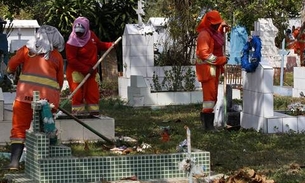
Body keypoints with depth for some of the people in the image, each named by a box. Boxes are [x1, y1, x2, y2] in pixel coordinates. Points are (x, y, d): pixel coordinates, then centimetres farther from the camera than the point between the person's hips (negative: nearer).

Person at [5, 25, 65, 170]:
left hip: (26, 92, -2)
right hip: (49, 96, 2)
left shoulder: (28, 49, 12)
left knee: (19, 127, 0)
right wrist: (56, 94, 33)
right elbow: (60, 80, 18)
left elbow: (12, 64, 9)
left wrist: (10, 71, 31)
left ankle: (14, 161, -11)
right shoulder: (57, 56, 17)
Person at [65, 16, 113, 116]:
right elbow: (71, 60, -20)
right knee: (78, 95, -7)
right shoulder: (72, 42, -17)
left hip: (91, 71, 6)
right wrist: (86, 69, -24)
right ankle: (78, 114, -1)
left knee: (93, 94, 6)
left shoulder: (91, 35, 2)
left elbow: (99, 45, 19)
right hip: (76, 71, -6)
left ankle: (94, 113, 12)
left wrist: (110, 45, -1)